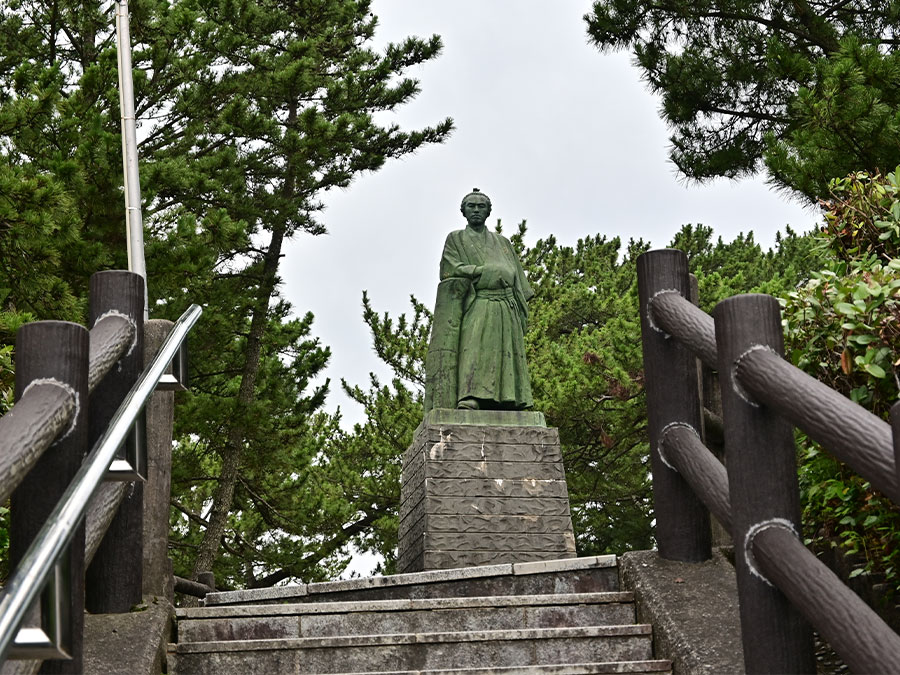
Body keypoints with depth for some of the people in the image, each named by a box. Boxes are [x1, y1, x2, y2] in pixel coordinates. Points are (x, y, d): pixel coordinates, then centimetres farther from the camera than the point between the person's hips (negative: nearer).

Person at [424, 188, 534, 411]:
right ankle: (468, 400, -37)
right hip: (475, 308, -4)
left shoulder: (502, 243, 25)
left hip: (505, 311, 4)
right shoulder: (455, 239, 16)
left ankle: (505, 405, -17)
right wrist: (489, 272, -6)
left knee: (503, 358, -9)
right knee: (473, 349, -23)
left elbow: (516, 278, 19)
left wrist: (523, 313, 6)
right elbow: (455, 269, -2)